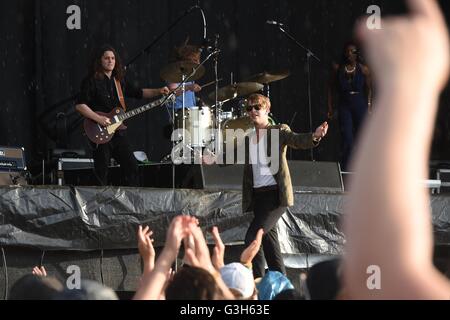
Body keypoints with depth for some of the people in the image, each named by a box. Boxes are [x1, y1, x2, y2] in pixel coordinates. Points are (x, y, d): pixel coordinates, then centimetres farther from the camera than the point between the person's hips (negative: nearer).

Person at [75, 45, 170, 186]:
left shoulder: (120, 80, 13)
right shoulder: (92, 81, -7)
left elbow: (138, 93, 20)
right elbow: (80, 105, -13)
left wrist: (158, 92, 5)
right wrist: (98, 119, -21)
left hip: (118, 132, 6)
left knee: (131, 166, 4)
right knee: (101, 173, -3)